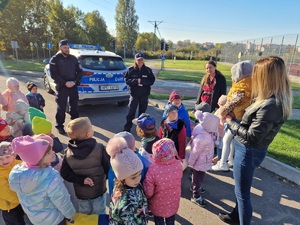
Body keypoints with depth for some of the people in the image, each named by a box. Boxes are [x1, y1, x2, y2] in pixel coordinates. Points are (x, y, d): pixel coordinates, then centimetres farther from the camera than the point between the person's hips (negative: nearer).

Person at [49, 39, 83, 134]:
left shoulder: (73, 58, 9)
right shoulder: (55, 59, -2)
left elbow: (80, 71, 8)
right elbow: (53, 74, -8)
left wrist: (75, 81, -8)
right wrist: (65, 83, -18)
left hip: (73, 86, 4)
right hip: (61, 87, -3)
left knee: (74, 106, 12)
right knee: (61, 107, 0)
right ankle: (59, 126, 12)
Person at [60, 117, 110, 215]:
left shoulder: (68, 153, -14)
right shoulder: (99, 148, -24)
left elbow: (65, 173, -12)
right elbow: (108, 168, -17)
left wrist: (81, 180, -14)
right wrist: (104, 177, 2)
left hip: (81, 192, 3)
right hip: (98, 190, -2)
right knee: (100, 215, 21)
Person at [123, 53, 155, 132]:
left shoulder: (148, 70, 0)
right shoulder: (131, 69, -2)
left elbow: (152, 80, -4)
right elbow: (127, 80, -5)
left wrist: (142, 81, -17)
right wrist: (136, 81, -20)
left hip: (144, 95, 1)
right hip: (134, 94, -1)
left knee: (142, 111, 11)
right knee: (131, 112, 0)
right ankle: (127, 128, 8)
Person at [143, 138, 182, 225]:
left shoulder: (153, 170, -36)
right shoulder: (178, 164, -24)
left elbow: (148, 193, -23)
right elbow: (177, 182, -4)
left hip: (158, 206, -3)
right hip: (173, 203, 3)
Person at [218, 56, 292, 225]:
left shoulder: (270, 106, -30)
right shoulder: (277, 99, 2)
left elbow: (252, 136, -24)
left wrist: (231, 122, -12)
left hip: (248, 151, -10)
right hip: (249, 149, 10)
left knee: (243, 192, 10)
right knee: (241, 189, 28)